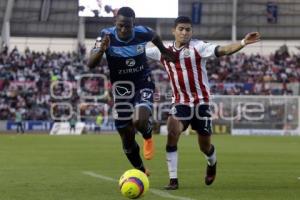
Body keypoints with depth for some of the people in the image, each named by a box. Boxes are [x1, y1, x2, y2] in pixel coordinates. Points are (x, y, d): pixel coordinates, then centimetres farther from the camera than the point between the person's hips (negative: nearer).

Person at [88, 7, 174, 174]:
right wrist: (102, 49, -45)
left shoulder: (142, 33, -16)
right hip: (122, 90, 1)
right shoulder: (106, 36, -19)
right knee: (127, 139, 7)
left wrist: (163, 51, 25)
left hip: (143, 85, -1)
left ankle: (148, 137, 8)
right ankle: (141, 172, 32)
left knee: (139, 121, -30)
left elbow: (155, 36, 10)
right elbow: (91, 64, -27)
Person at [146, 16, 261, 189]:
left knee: (205, 145, 6)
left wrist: (243, 43, -37)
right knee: (172, 133, -21)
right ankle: (173, 180, -14)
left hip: (201, 101, -2)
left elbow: (223, 50, -22)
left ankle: (212, 164, 44)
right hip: (180, 102, 2)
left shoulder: (198, 47, -9)